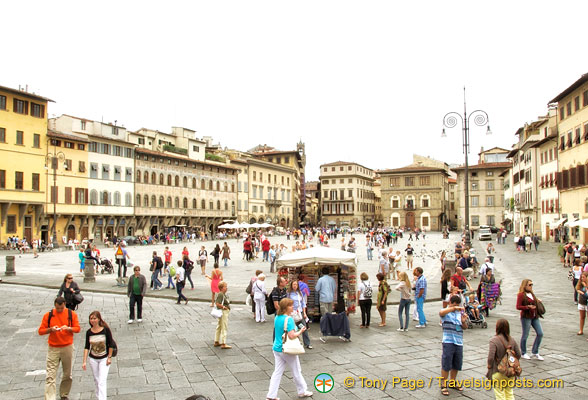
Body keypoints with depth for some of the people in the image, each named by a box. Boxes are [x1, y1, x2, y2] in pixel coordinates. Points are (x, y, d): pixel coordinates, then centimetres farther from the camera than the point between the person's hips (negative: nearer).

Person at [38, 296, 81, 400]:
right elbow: (40, 331, 1)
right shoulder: (48, 315, -1)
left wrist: (68, 328, -17)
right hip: (53, 349, -1)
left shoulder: (71, 314, 0)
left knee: (67, 374, 11)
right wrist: (50, 329, -17)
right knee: (50, 376, -7)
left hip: (68, 347, 1)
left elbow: (77, 328, 2)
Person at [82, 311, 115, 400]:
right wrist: (84, 361, -7)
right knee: (96, 380, 15)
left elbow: (111, 344, -7)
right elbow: (86, 347, -2)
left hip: (104, 359, -4)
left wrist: (109, 357, -7)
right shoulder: (89, 332, -5)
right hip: (93, 359, 4)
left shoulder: (105, 330, -14)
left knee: (102, 381, -10)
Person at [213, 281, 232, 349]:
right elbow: (218, 304, -27)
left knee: (219, 327, 17)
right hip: (223, 312, -11)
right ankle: (223, 344, -1)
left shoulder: (224, 294, 12)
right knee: (224, 328, -5)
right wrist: (224, 307, -17)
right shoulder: (220, 294, -20)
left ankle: (216, 342, 27)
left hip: (225, 312, 11)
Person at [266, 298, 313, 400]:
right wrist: (300, 331, -11)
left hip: (277, 349, 7)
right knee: (296, 371, 13)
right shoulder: (288, 319, -22)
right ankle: (302, 391, 29)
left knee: (277, 372, 11)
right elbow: (292, 336, -27)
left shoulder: (277, 318, 4)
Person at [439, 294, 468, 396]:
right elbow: (441, 313, -30)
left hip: (459, 342, 6)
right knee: (446, 364, -1)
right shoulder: (446, 312, -5)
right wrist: (454, 308, -37)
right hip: (448, 342, -5)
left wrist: (464, 321, -9)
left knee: (456, 364, 16)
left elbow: (465, 327, 13)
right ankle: (443, 385, 10)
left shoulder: (460, 313, 11)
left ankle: (452, 382, 34)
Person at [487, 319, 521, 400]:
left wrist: (489, 367, -3)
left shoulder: (494, 340, -18)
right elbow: (518, 355, 4)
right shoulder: (512, 340, -2)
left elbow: (491, 357, -20)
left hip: (498, 372, -5)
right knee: (509, 393, 21)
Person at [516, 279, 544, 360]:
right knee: (525, 335, 2)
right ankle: (523, 353, 18)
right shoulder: (521, 295, -12)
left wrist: (537, 302, 7)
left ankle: (535, 352, 18)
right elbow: (518, 307, -16)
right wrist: (528, 307, -24)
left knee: (540, 333, 4)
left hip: (535, 317, 8)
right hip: (526, 317, -8)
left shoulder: (532, 294, 13)